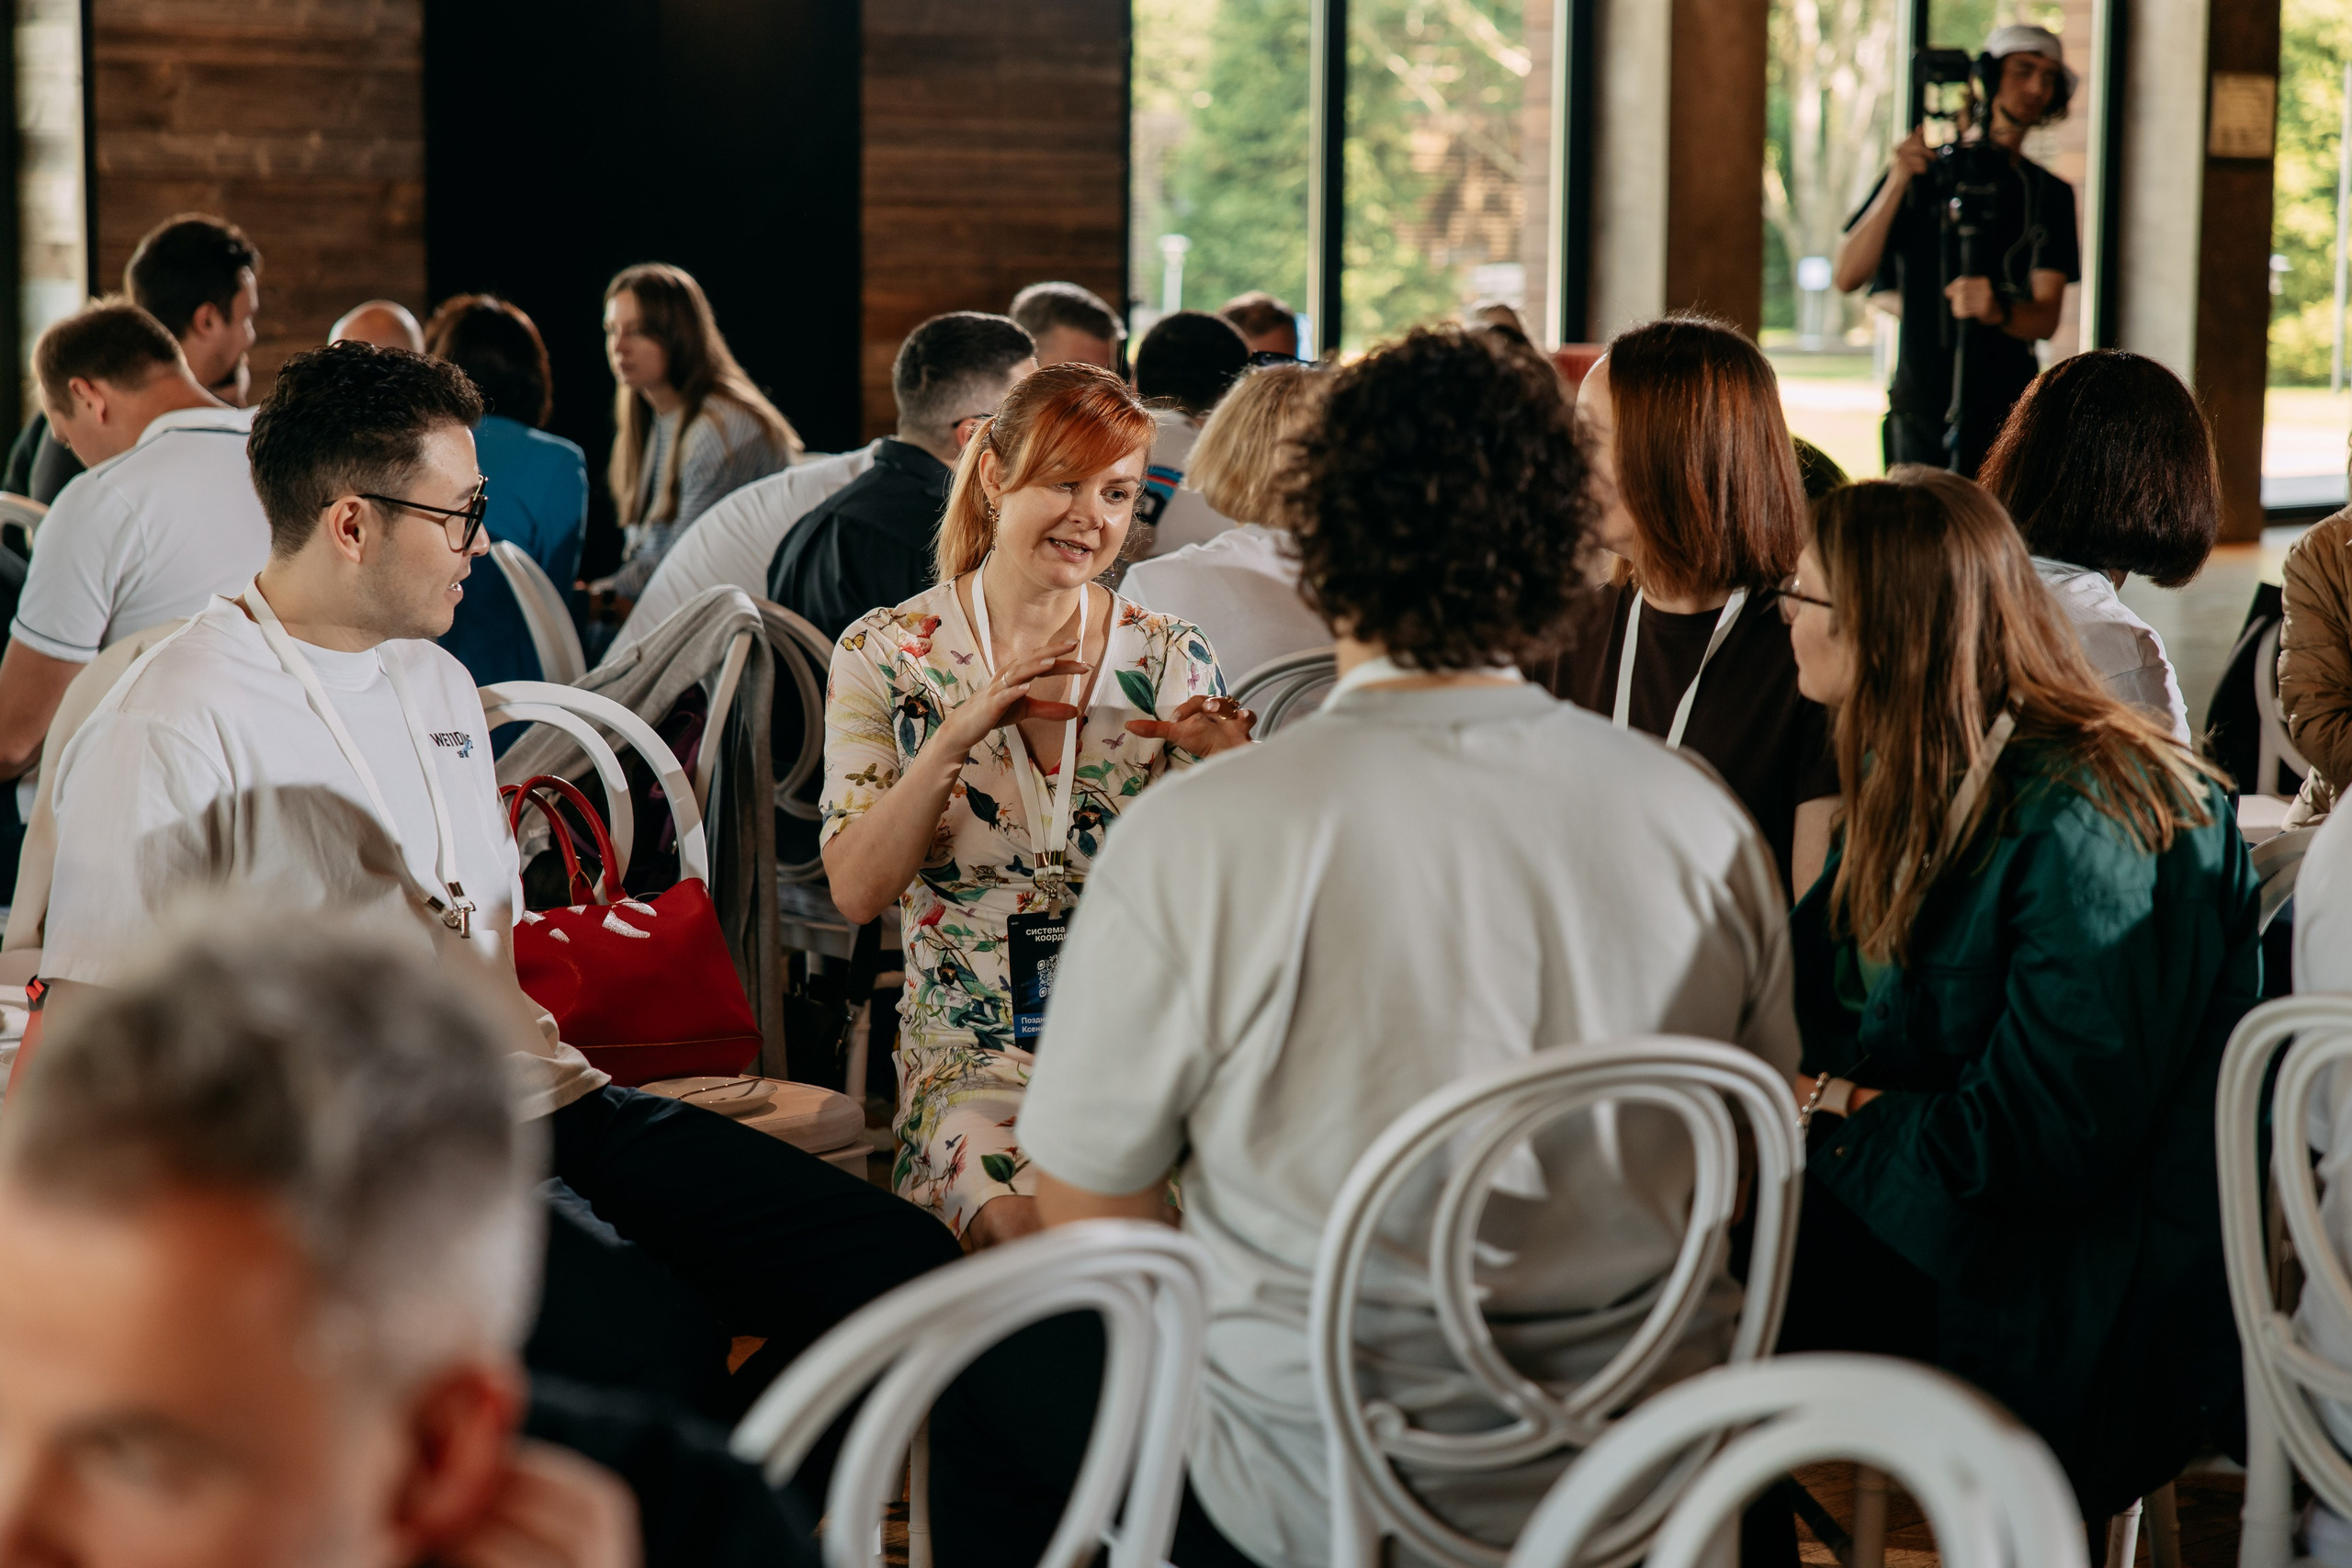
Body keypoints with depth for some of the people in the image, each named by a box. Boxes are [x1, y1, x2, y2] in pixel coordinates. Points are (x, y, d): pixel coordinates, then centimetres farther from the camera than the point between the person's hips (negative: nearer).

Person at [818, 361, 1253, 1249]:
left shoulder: (1172, 662, 7)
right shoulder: (888, 656, 2)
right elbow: (857, 892, -8)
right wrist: (959, 733, -20)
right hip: (971, 1051, -1)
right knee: (1031, 1226, -31)